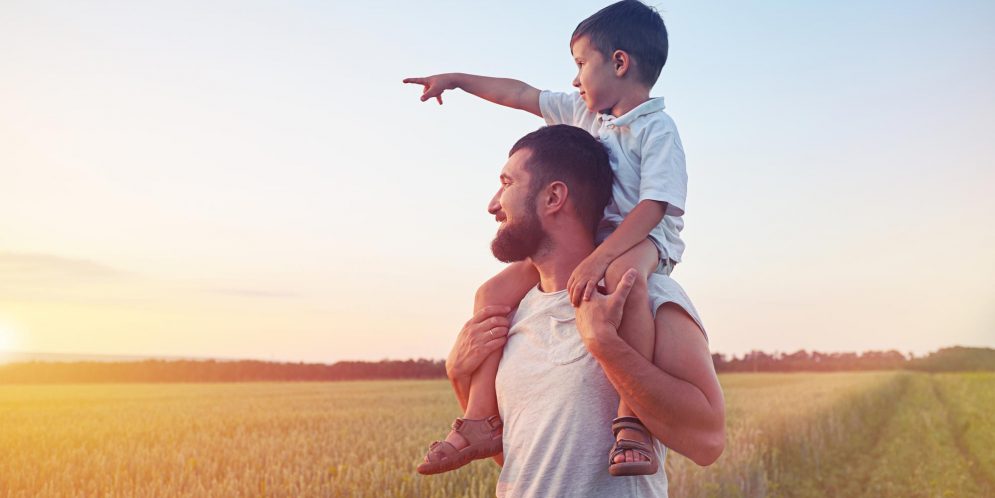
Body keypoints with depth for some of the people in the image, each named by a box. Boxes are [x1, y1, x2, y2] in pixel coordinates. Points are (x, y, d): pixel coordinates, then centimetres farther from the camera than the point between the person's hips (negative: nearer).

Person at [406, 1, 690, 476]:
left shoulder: (657, 129, -12)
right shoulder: (580, 112, 13)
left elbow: (653, 206, -24)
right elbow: (521, 94, 22)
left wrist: (599, 258, -36)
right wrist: (454, 78, 25)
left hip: (642, 239, -8)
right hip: (581, 241, 8)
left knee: (622, 274, -44)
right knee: (494, 292, -7)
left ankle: (633, 419, -43)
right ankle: (482, 419, -5)